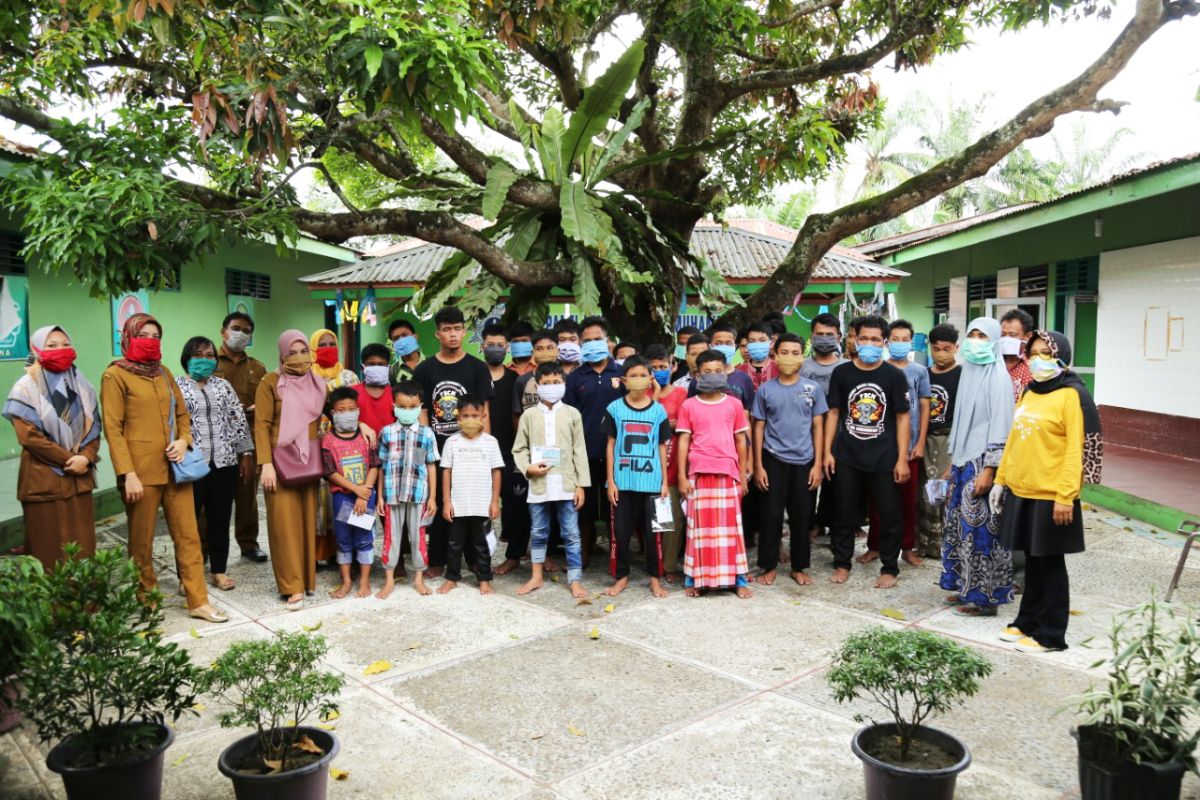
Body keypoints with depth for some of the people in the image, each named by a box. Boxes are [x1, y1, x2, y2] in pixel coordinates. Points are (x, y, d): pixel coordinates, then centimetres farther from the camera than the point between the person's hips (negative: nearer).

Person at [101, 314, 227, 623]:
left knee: (188, 535, 5)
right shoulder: (115, 375, -4)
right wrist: (128, 473, -16)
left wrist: (183, 440, -2)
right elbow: (113, 429, -9)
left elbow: (182, 413, 19)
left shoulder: (164, 373, 14)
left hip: (174, 467, 6)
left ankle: (198, 601, 10)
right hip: (142, 471, -6)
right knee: (141, 541, 7)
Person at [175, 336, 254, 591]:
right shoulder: (175, 386, 1)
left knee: (220, 518, 8)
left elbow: (238, 420, 11)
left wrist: (245, 455, 7)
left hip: (223, 463, 3)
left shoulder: (223, 385, 11)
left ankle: (218, 570, 19)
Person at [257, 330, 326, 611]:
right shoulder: (271, 382, -4)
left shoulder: (318, 383, 10)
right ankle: (293, 586, 1)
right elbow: (261, 425, -8)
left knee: (308, 519, 8)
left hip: (309, 461, 4)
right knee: (285, 522, -3)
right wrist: (266, 464, -15)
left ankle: (308, 578, 19)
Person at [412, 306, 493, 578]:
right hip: (437, 448, 1)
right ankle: (437, 560, 18)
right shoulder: (424, 369, 5)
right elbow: (422, 412, 4)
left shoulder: (477, 368, 2)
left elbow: (483, 411, 0)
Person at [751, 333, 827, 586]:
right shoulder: (765, 390, 0)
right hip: (773, 461, -1)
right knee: (772, 515, 4)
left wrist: (818, 464, -1)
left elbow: (818, 428, 4)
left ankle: (799, 567, 21)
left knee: (801, 516, 8)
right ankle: (769, 566, 16)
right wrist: (758, 466, -2)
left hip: (804, 462, 1)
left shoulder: (813, 389, 2)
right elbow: (758, 428, 2)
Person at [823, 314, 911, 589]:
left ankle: (889, 568, 20)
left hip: (884, 458, -1)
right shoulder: (842, 373, 2)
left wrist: (902, 459, -5)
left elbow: (902, 417, 0)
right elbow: (834, 412, 6)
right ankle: (842, 563, 24)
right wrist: (827, 451, 1)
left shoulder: (894, 375, -1)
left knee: (889, 514, 6)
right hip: (847, 456, 1)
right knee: (844, 512, 9)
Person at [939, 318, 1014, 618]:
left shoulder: (998, 376, -11)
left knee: (980, 529, -3)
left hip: (982, 462, -8)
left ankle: (985, 597, 6)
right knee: (960, 525, 12)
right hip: (963, 460, 8)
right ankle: (967, 588, 23)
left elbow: (1000, 426, -16)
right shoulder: (968, 373, 12)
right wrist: (952, 462, 18)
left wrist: (988, 469, -20)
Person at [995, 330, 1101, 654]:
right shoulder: (1029, 392, 12)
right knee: (1032, 561, 16)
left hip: (1050, 496, -6)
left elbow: (1075, 450, -16)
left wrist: (1065, 496, -20)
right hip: (1021, 491, 6)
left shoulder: (1071, 395, -11)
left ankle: (1050, 634, 15)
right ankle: (1027, 622, 27)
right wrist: (1001, 479, 14)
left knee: (1050, 563, 4)